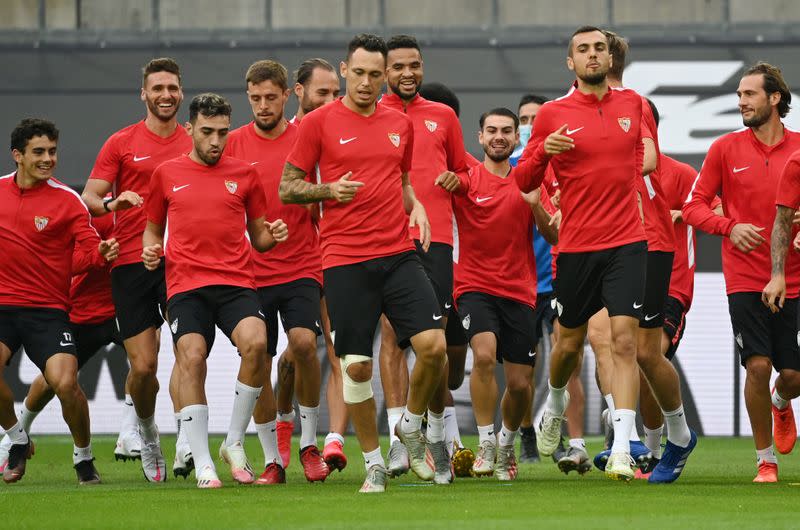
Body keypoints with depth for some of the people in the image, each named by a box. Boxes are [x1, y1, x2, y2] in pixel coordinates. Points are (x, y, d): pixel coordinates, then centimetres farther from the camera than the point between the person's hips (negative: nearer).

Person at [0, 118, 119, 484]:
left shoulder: (67, 201, -2)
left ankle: (84, 456, 6)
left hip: (48, 310, -2)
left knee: (65, 383, -19)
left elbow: (89, 248, -7)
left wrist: (102, 252, -29)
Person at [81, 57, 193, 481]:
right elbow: (89, 199, 3)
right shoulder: (121, 143, 7)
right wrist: (114, 202, -19)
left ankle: (185, 437, -26)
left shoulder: (194, 145, 12)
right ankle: (145, 431, 27)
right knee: (143, 365, -2)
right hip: (131, 260, 0)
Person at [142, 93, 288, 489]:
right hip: (186, 286, 0)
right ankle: (202, 464, -11)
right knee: (191, 360, -18)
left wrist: (272, 236, -3)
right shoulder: (167, 174, 13)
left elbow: (257, 237, 19)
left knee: (256, 342, -26)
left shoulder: (244, 174, 13)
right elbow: (153, 227, 24)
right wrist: (150, 249, 3)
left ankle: (234, 442, -10)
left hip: (237, 283, 0)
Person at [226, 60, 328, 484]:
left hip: (301, 268, -1)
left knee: (304, 342, -21)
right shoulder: (234, 144, 2)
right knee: (258, 365, 1)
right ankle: (272, 460, 14)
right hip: (251, 272, 1)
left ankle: (309, 443, -4)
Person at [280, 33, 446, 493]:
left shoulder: (400, 124, 12)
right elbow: (287, 188, 3)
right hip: (344, 260, -3)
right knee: (357, 365, -2)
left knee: (434, 345, -12)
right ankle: (374, 462, 13)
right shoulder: (319, 123, 0)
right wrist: (328, 190, -14)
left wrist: (416, 206, 5)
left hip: (399, 255, 3)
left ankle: (412, 425, 14)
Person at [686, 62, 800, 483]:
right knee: (757, 365, -11)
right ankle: (765, 461, 3)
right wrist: (729, 227, -13)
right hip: (745, 279, -1)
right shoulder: (726, 149, 2)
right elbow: (693, 206, 3)